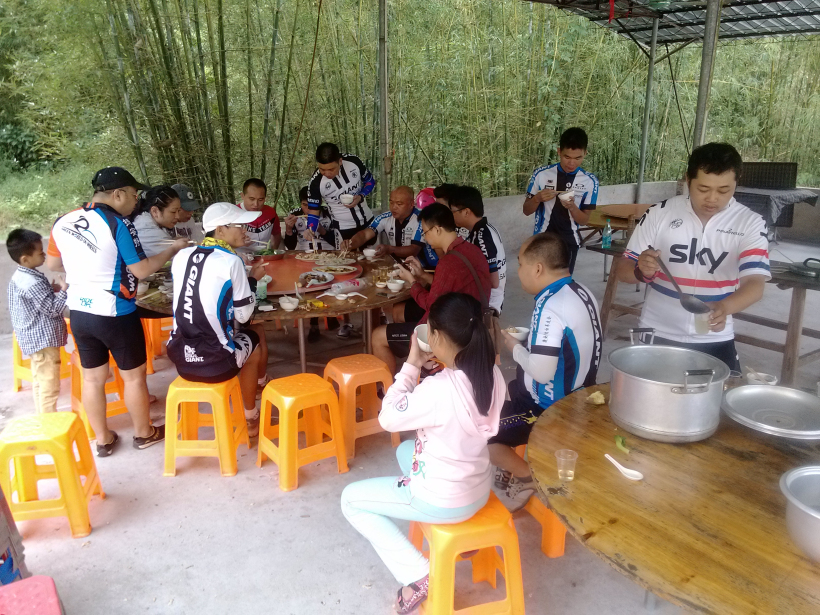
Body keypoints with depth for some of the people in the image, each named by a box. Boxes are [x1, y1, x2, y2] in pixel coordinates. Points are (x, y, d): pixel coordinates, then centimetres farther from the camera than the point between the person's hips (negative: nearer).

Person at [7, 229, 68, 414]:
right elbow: (52, 309, -22)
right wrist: (63, 290, -13)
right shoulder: (33, 283, -24)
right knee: (49, 386, -2)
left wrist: (51, 289, 7)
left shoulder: (19, 277, 7)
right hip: (44, 340, -11)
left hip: (33, 338, 11)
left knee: (39, 382, 20)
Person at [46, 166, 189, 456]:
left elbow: (52, 263, 13)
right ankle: (144, 433, 28)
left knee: (92, 378, 16)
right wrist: (173, 249, -4)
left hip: (79, 313, 6)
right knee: (133, 376, 12)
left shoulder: (62, 222, 2)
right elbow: (141, 270, -16)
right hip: (115, 315, -6)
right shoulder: (118, 224, -18)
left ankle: (103, 439, 30)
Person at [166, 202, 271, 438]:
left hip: (180, 357, 6)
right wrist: (253, 280, 9)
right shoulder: (231, 261, -11)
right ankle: (251, 418, 45)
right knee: (254, 339, 25)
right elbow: (243, 315, -7)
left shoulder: (182, 256, 5)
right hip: (214, 362, -6)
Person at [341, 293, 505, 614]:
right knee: (405, 450, 33)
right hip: (479, 489, 7)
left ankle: (418, 574, 4)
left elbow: (387, 418, -17)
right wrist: (445, 366, -2)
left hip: (445, 501, -7)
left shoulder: (437, 389, -33)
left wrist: (412, 365, -13)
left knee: (351, 499, 12)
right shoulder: (493, 374, -11)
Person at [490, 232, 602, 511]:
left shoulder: (550, 307, -27)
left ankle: (531, 478, 11)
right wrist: (528, 342, 4)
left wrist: (515, 348, -12)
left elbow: (541, 371, -29)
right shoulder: (581, 292, 1)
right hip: (576, 397, 9)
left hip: (552, 408, -9)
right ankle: (518, 466, 26)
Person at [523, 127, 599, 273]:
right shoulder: (541, 174, -8)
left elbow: (584, 220, -1)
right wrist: (538, 198, -20)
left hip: (569, 242, 1)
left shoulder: (590, 181, -7)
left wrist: (572, 206, -21)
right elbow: (526, 210, 1)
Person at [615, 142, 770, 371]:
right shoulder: (659, 213, -5)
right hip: (657, 336, 0)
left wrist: (725, 307, -36)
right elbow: (623, 270, -3)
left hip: (715, 341, 1)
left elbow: (755, 282, -15)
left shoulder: (750, 223, -5)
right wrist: (641, 271, -26)